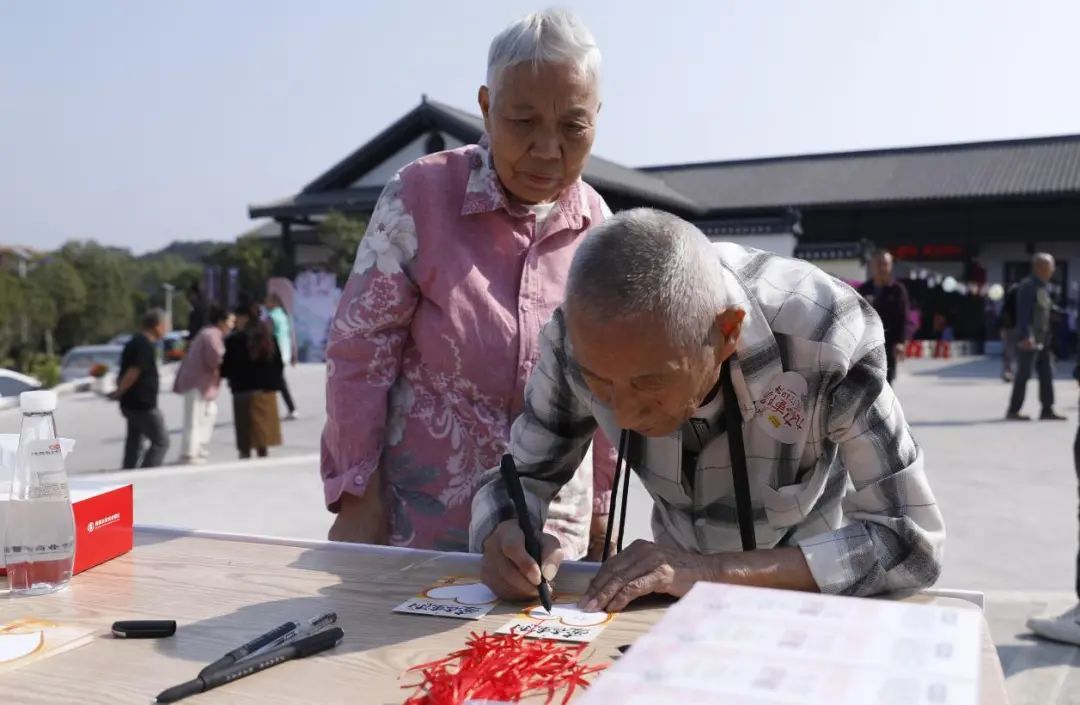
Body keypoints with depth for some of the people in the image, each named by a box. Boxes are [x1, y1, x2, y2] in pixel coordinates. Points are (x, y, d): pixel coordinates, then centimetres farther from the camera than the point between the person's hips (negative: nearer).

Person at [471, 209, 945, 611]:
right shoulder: (581, 339, -21)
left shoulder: (824, 335, -28)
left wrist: (716, 571, -34)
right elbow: (521, 477, -7)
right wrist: (506, 538, -28)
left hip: (813, 600, -1)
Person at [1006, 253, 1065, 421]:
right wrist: (1025, 337, -25)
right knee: (1024, 374, -6)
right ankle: (1013, 411, 0)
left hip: (1043, 340, 9)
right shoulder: (1027, 286, -11)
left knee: (1047, 373, 7)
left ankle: (1047, 410, 12)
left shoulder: (1044, 288, 17)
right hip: (1029, 340, -9)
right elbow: (1023, 313, -18)